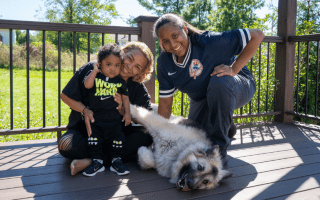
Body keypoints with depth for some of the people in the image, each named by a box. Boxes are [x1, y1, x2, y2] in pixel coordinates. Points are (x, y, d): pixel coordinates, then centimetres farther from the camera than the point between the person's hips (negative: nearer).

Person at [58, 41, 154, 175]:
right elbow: (65, 96, -4)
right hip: (85, 128, -1)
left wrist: (124, 111, -25)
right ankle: (127, 152, -21)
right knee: (66, 145, -33)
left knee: (146, 133, -25)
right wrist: (85, 110, -21)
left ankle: (91, 161, -29)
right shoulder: (92, 70, -13)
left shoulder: (138, 89, -7)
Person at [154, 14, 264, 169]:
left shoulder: (208, 42, -30)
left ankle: (218, 152, -28)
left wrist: (233, 69, -32)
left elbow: (257, 35, -28)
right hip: (201, 100, 6)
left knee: (219, 82, -39)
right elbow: (165, 104, -10)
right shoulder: (164, 63, -14)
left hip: (238, 87, -5)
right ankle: (226, 128, 31)